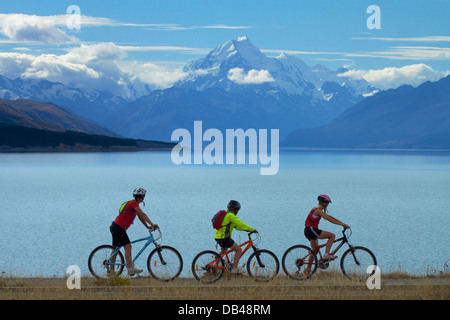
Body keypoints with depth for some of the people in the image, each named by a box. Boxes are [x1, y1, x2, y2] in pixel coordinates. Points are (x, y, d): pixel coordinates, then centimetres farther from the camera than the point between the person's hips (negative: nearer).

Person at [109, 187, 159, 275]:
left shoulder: (133, 204, 19)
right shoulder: (133, 203, -12)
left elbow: (140, 216, 20)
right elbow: (143, 215, -19)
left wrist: (147, 226, 14)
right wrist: (152, 224, -20)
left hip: (115, 227, 11)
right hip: (118, 227, -11)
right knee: (128, 246, -16)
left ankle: (111, 271, 18)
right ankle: (130, 268, -22)